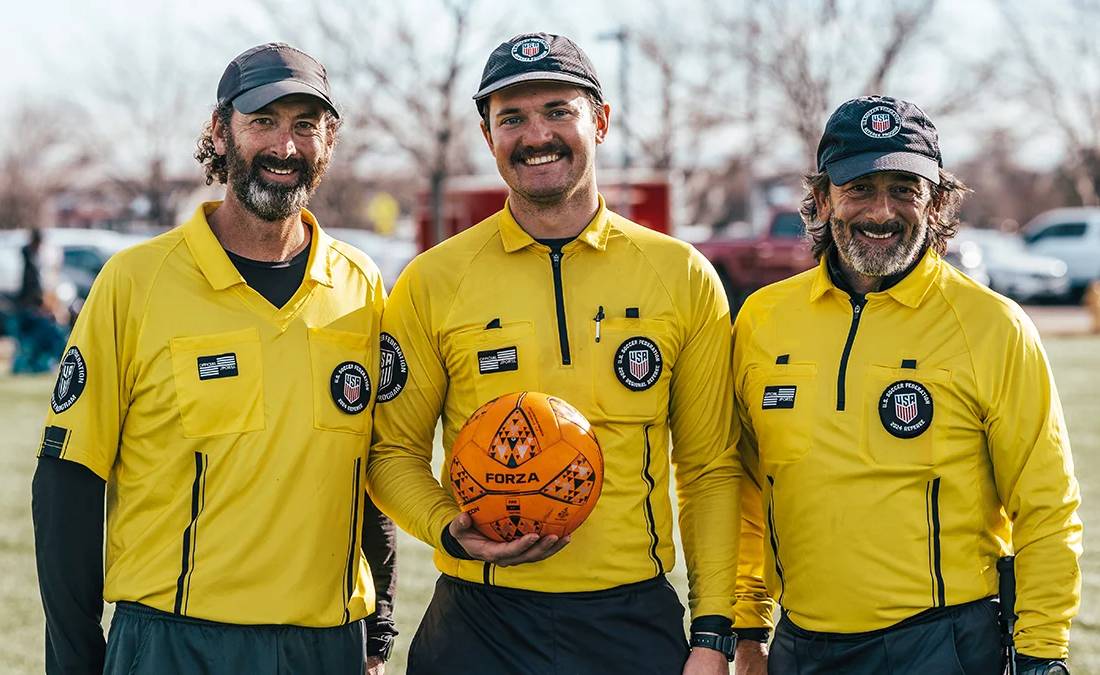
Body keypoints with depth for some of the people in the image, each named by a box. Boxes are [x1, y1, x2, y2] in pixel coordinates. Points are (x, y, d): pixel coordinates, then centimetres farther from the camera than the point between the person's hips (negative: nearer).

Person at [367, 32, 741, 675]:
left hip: (635, 621, 1)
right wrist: (451, 531, -12)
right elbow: (395, 452, 7)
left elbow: (710, 470, 5)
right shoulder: (432, 283, 1)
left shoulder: (684, 278, 3)